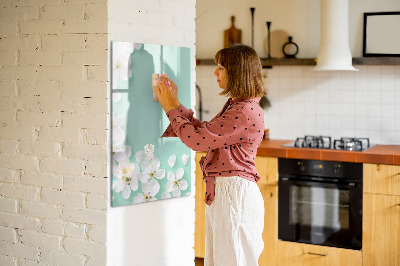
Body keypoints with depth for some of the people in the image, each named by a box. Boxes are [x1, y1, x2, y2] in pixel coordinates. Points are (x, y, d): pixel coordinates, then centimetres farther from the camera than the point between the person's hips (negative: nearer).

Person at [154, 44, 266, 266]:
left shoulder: (246, 112, -20)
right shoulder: (235, 106, 13)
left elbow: (197, 140, -19)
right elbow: (203, 131, 17)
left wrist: (170, 108, -7)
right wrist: (176, 104, 14)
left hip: (235, 194, -10)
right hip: (221, 192, 10)